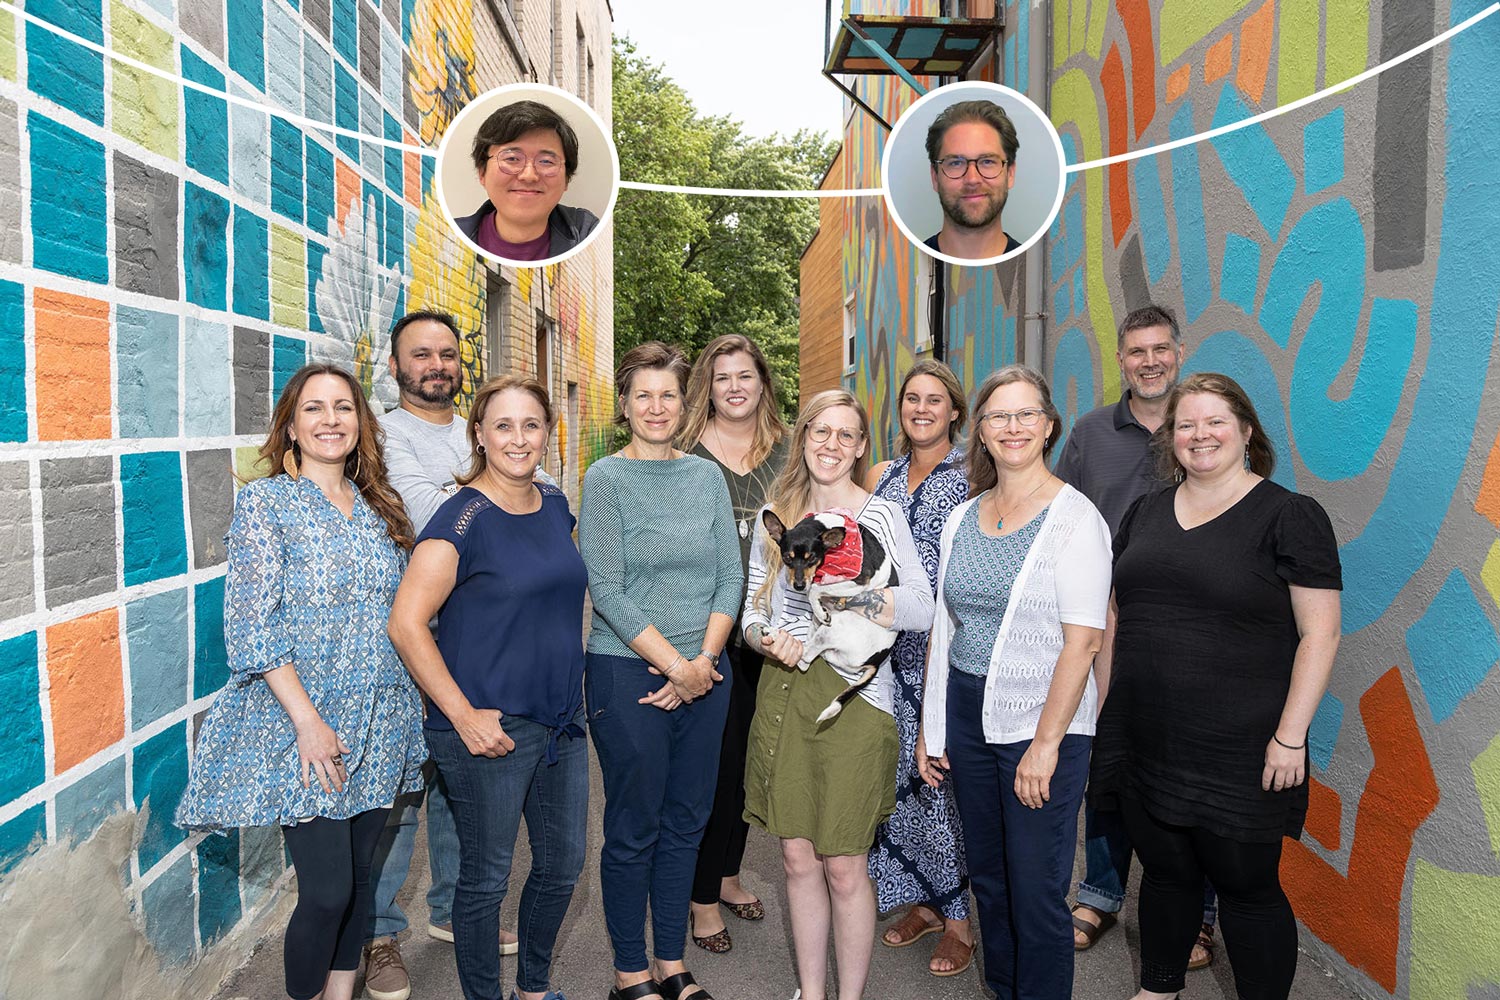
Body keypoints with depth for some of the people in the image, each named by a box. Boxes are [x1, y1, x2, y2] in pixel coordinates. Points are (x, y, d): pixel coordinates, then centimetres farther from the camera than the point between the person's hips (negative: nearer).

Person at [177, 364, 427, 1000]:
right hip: (303, 727, -5)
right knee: (327, 889, -3)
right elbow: (251, 625, -13)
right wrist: (308, 720, -18)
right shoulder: (264, 501, -7)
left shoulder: (377, 508, 9)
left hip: (380, 728, 5)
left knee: (359, 877, 14)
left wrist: (411, 705, 8)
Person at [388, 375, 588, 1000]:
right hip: (489, 731, -7)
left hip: (562, 724, 7)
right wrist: (464, 716, -19)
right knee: (486, 877, 10)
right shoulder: (464, 517, -15)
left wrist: (572, 692, 13)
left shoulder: (556, 506, 6)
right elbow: (406, 623, -19)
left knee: (562, 866, 18)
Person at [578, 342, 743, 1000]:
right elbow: (607, 590, -12)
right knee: (634, 830, 6)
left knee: (686, 822, 13)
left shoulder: (706, 476, 8)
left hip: (704, 675, 5)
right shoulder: (605, 478, -5)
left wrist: (703, 660, -7)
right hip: (628, 674, -4)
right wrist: (675, 665, -13)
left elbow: (730, 576, 5)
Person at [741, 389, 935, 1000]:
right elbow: (753, 606, 12)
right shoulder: (775, 516, 9)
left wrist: (852, 597, -23)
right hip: (783, 692, 3)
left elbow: (924, 609, -9)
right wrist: (767, 639, -10)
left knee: (844, 866, 2)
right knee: (798, 858, 12)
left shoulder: (882, 515, -1)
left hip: (854, 695, -3)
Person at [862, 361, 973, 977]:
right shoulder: (881, 475, 12)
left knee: (943, 776, -1)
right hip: (893, 651, 5)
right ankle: (922, 900, 28)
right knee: (901, 771, 10)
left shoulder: (972, 476, -4)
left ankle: (958, 916, 16)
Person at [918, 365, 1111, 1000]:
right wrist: (928, 725, 9)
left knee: (1035, 892, 3)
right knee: (987, 876, 18)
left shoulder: (1074, 518, -10)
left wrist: (1046, 742, -18)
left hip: (1039, 725, -5)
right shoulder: (963, 517, 8)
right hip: (966, 716, 6)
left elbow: (1082, 641, -15)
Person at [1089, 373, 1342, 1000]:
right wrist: (1103, 703, 12)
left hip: (1238, 753, -5)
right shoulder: (1147, 512, 9)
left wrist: (1290, 736, -15)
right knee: (1164, 873, 19)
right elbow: (1116, 614, 14)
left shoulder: (1289, 516, -6)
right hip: (1143, 741, 5)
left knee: (1248, 887, 8)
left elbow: (1320, 632, -10)